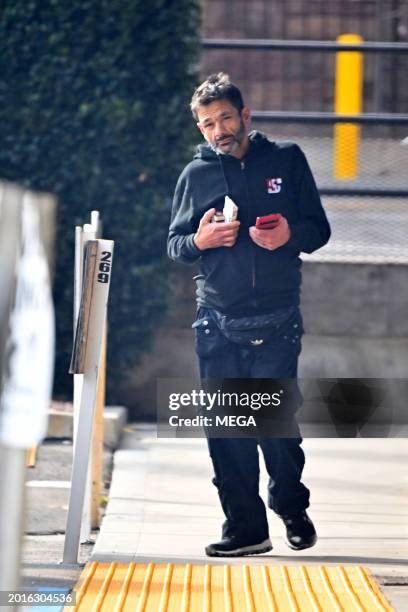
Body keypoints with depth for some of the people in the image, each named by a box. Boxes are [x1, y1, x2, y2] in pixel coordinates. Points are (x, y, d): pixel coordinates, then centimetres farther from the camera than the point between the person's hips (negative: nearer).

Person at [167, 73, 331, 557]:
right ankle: (245, 528, 9)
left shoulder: (286, 160, 6)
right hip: (217, 323, 2)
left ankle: (292, 507, 20)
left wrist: (291, 235, -14)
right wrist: (200, 240, -9)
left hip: (277, 321, -2)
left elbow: (319, 229, 8)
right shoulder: (196, 174, 9)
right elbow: (174, 245, 13)